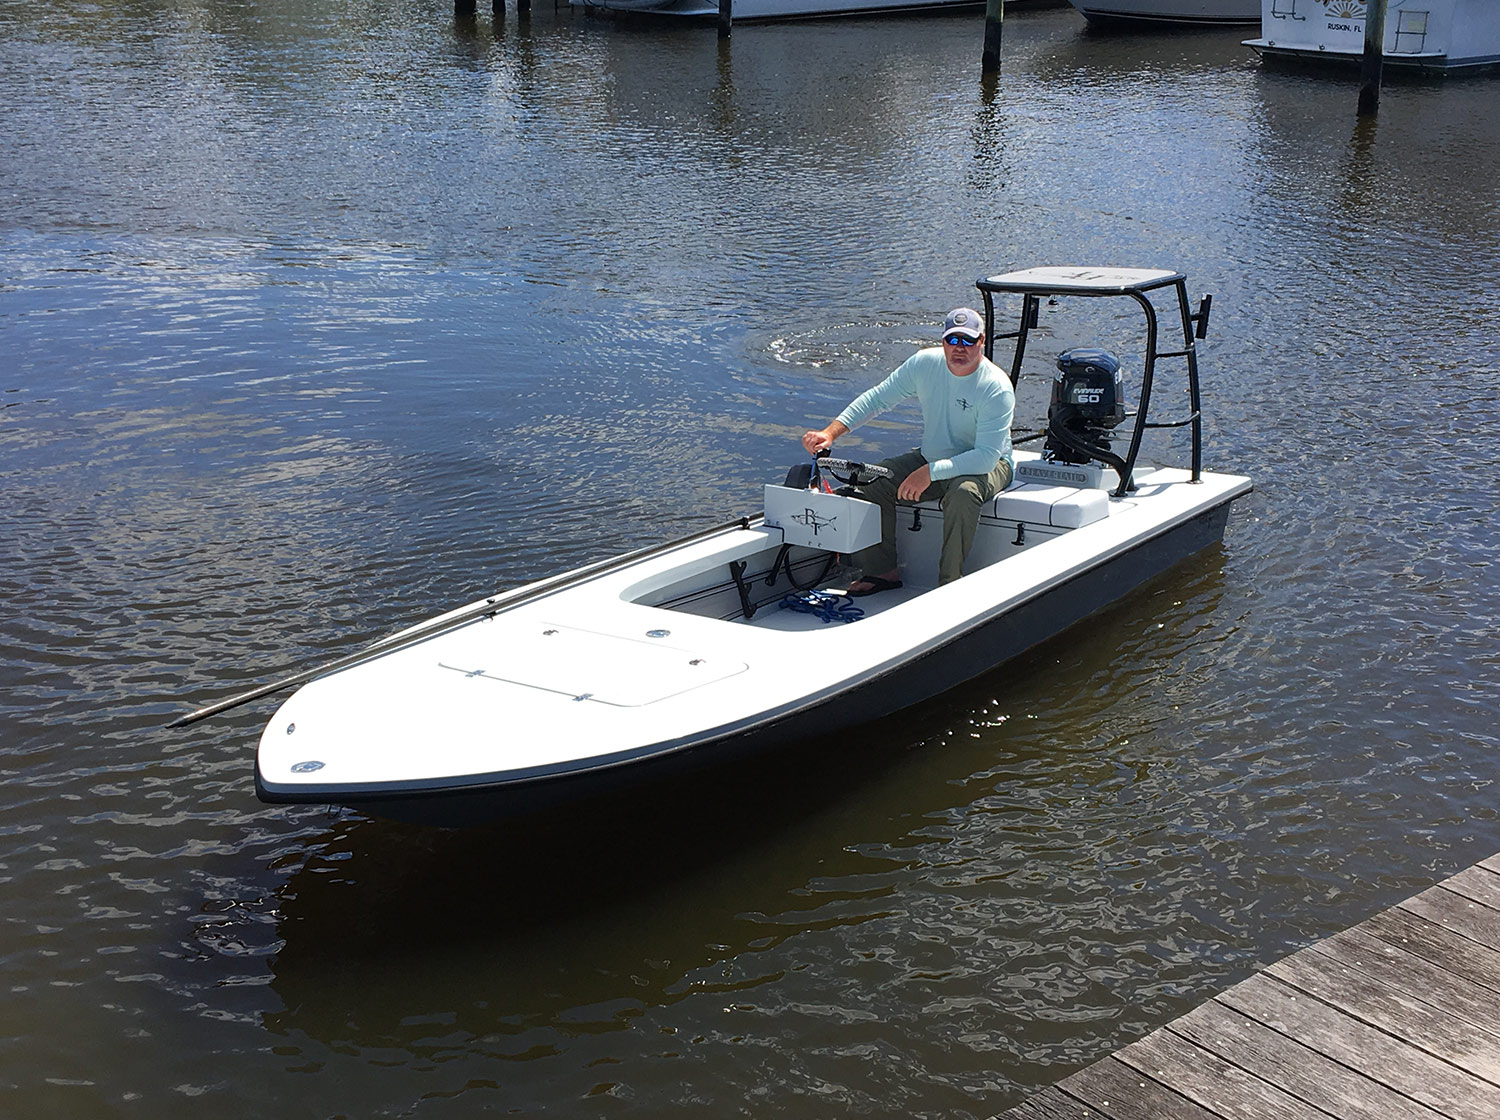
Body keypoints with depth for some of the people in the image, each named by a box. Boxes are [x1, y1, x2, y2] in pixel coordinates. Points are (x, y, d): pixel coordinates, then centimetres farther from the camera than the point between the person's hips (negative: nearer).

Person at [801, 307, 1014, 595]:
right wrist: (831, 432, -13)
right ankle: (883, 570, 1)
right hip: (931, 457, 6)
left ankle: (949, 584, -26)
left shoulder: (997, 388, -24)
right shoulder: (925, 363, -9)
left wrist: (929, 473, -35)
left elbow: (986, 457, -29)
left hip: (988, 465, -5)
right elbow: (877, 398, -1)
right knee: (869, 482, -14)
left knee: (963, 491, -39)